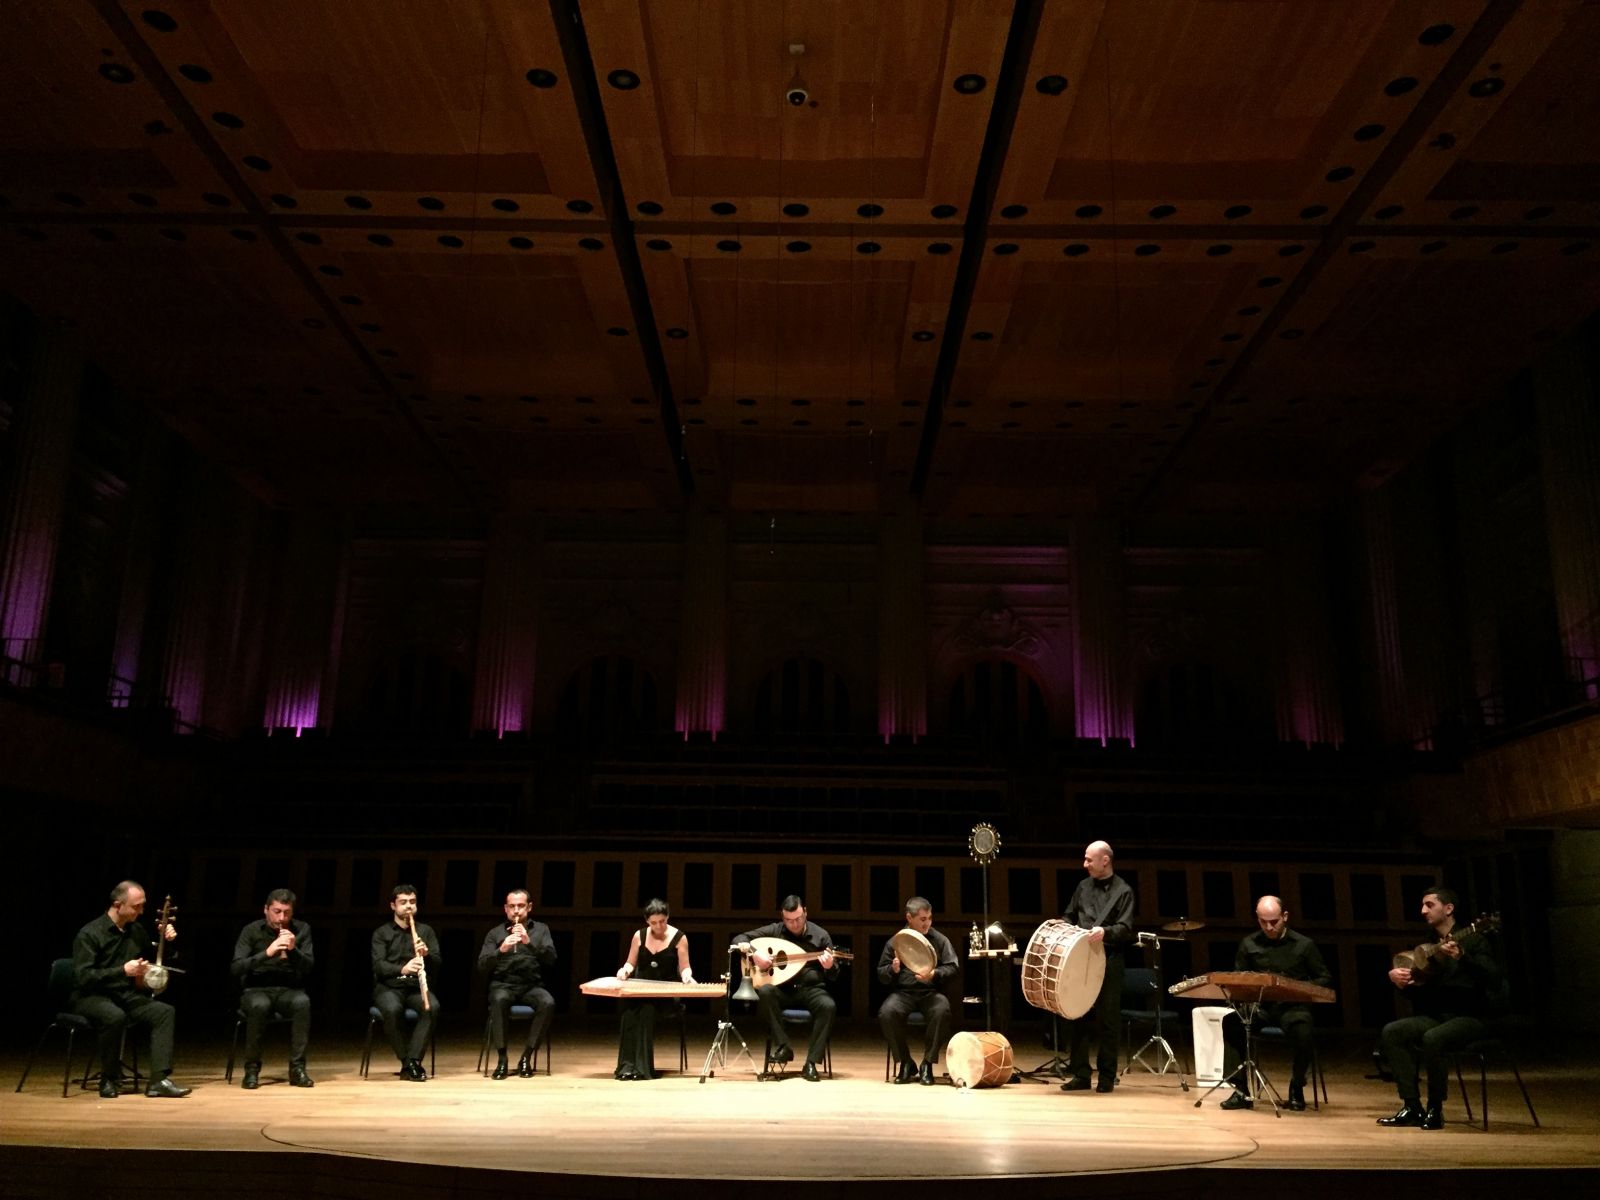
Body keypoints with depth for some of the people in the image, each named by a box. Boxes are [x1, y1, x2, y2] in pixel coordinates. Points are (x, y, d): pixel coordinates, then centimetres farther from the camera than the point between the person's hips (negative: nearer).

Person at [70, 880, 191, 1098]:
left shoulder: (137, 931, 10)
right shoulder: (89, 934, -10)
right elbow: (82, 976, -19)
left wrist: (165, 941, 5)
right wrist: (123, 971, -24)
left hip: (127, 996, 6)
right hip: (92, 997, -6)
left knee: (165, 1011, -20)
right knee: (116, 1016, -38)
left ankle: (159, 1079, -26)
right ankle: (109, 1081, -18)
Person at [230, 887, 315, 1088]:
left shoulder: (302, 929, 2)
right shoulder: (251, 931, -3)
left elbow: (308, 968, -4)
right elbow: (236, 968, -14)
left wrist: (293, 949, -23)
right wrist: (266, 953, -28)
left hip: (289, 990, 1)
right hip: (256, 990, -1)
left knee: (302, 1002, -33)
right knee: (260, 1005, -36)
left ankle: (297, 1068, -23)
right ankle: (252, 1069, -20)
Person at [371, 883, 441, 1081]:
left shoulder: (426, 930, 14)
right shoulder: (381, 933, 8)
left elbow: (438, 963, 5)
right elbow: (378, 966, -8)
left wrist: (426, 953, -18)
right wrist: (402, 969, -28)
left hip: (417, 986, 1)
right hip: (389, 986, -1)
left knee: (432, 1007, -32)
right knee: (392, 1010, -36)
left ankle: (411, 1061, -29)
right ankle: (409, 1062, -21)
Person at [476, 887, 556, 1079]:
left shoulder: (541, 929, 12)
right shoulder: (495, 933, 11)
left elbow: (551, 958, -2)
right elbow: (482, 966, 0)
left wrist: (529, 942, -18)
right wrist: (501, 950, -18)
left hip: (531, 986, 1)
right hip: (503, 985, -1)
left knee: (548, 1003, -32)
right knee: (499, 1000, -36)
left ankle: (526, 1057, -17)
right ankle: (502, 1059, -23)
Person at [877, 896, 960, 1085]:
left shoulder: (939, 940, 10)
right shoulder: (895, 942, 10)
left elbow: (953, 967, 3)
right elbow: (881, 975, 12)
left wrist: (934, 974, -17)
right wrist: (893, 969, -12)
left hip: (931, 992, 0)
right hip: (903, 993, 0)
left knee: (942, 1011, -35)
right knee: (887, 1013, -31)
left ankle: (927, 1064, -15)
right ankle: (906, 1063, -9)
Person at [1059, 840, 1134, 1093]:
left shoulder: (1123, 891, -2)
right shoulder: (1083, 887, 13)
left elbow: (1126, 929, -11)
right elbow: (1070, 917, 23)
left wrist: (1105, 932, -28)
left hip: (1108, 962, -4)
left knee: (1108, 1020, 2)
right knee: (1078, 1018, 4)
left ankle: (1107, 1077, 12)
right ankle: (1080, 1075, 11)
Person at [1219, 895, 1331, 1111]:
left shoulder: (1304, 945, 5)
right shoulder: (1249, 944, 10)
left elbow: (1325, 979, 8)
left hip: (1293, 1006, -2)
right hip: (1260, 1006, 2)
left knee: (1301, 1030, -37)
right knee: (1231, 1022, -29)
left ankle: (1296, 1089, -9)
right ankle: (1241, 1089, -20)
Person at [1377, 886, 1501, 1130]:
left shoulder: (1472, 939, -3)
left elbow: (1493, 979, -19)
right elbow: (1414, 992, 20)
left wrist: (1461, 957, -33)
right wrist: (1396, 977, -2)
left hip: (1471, 1017, -6)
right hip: (1436, 1015, 6)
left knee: (1432, 1038, -35)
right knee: (1392, 1032, -18)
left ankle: (1435, 1110, -17)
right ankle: (1412, 1107, -16)